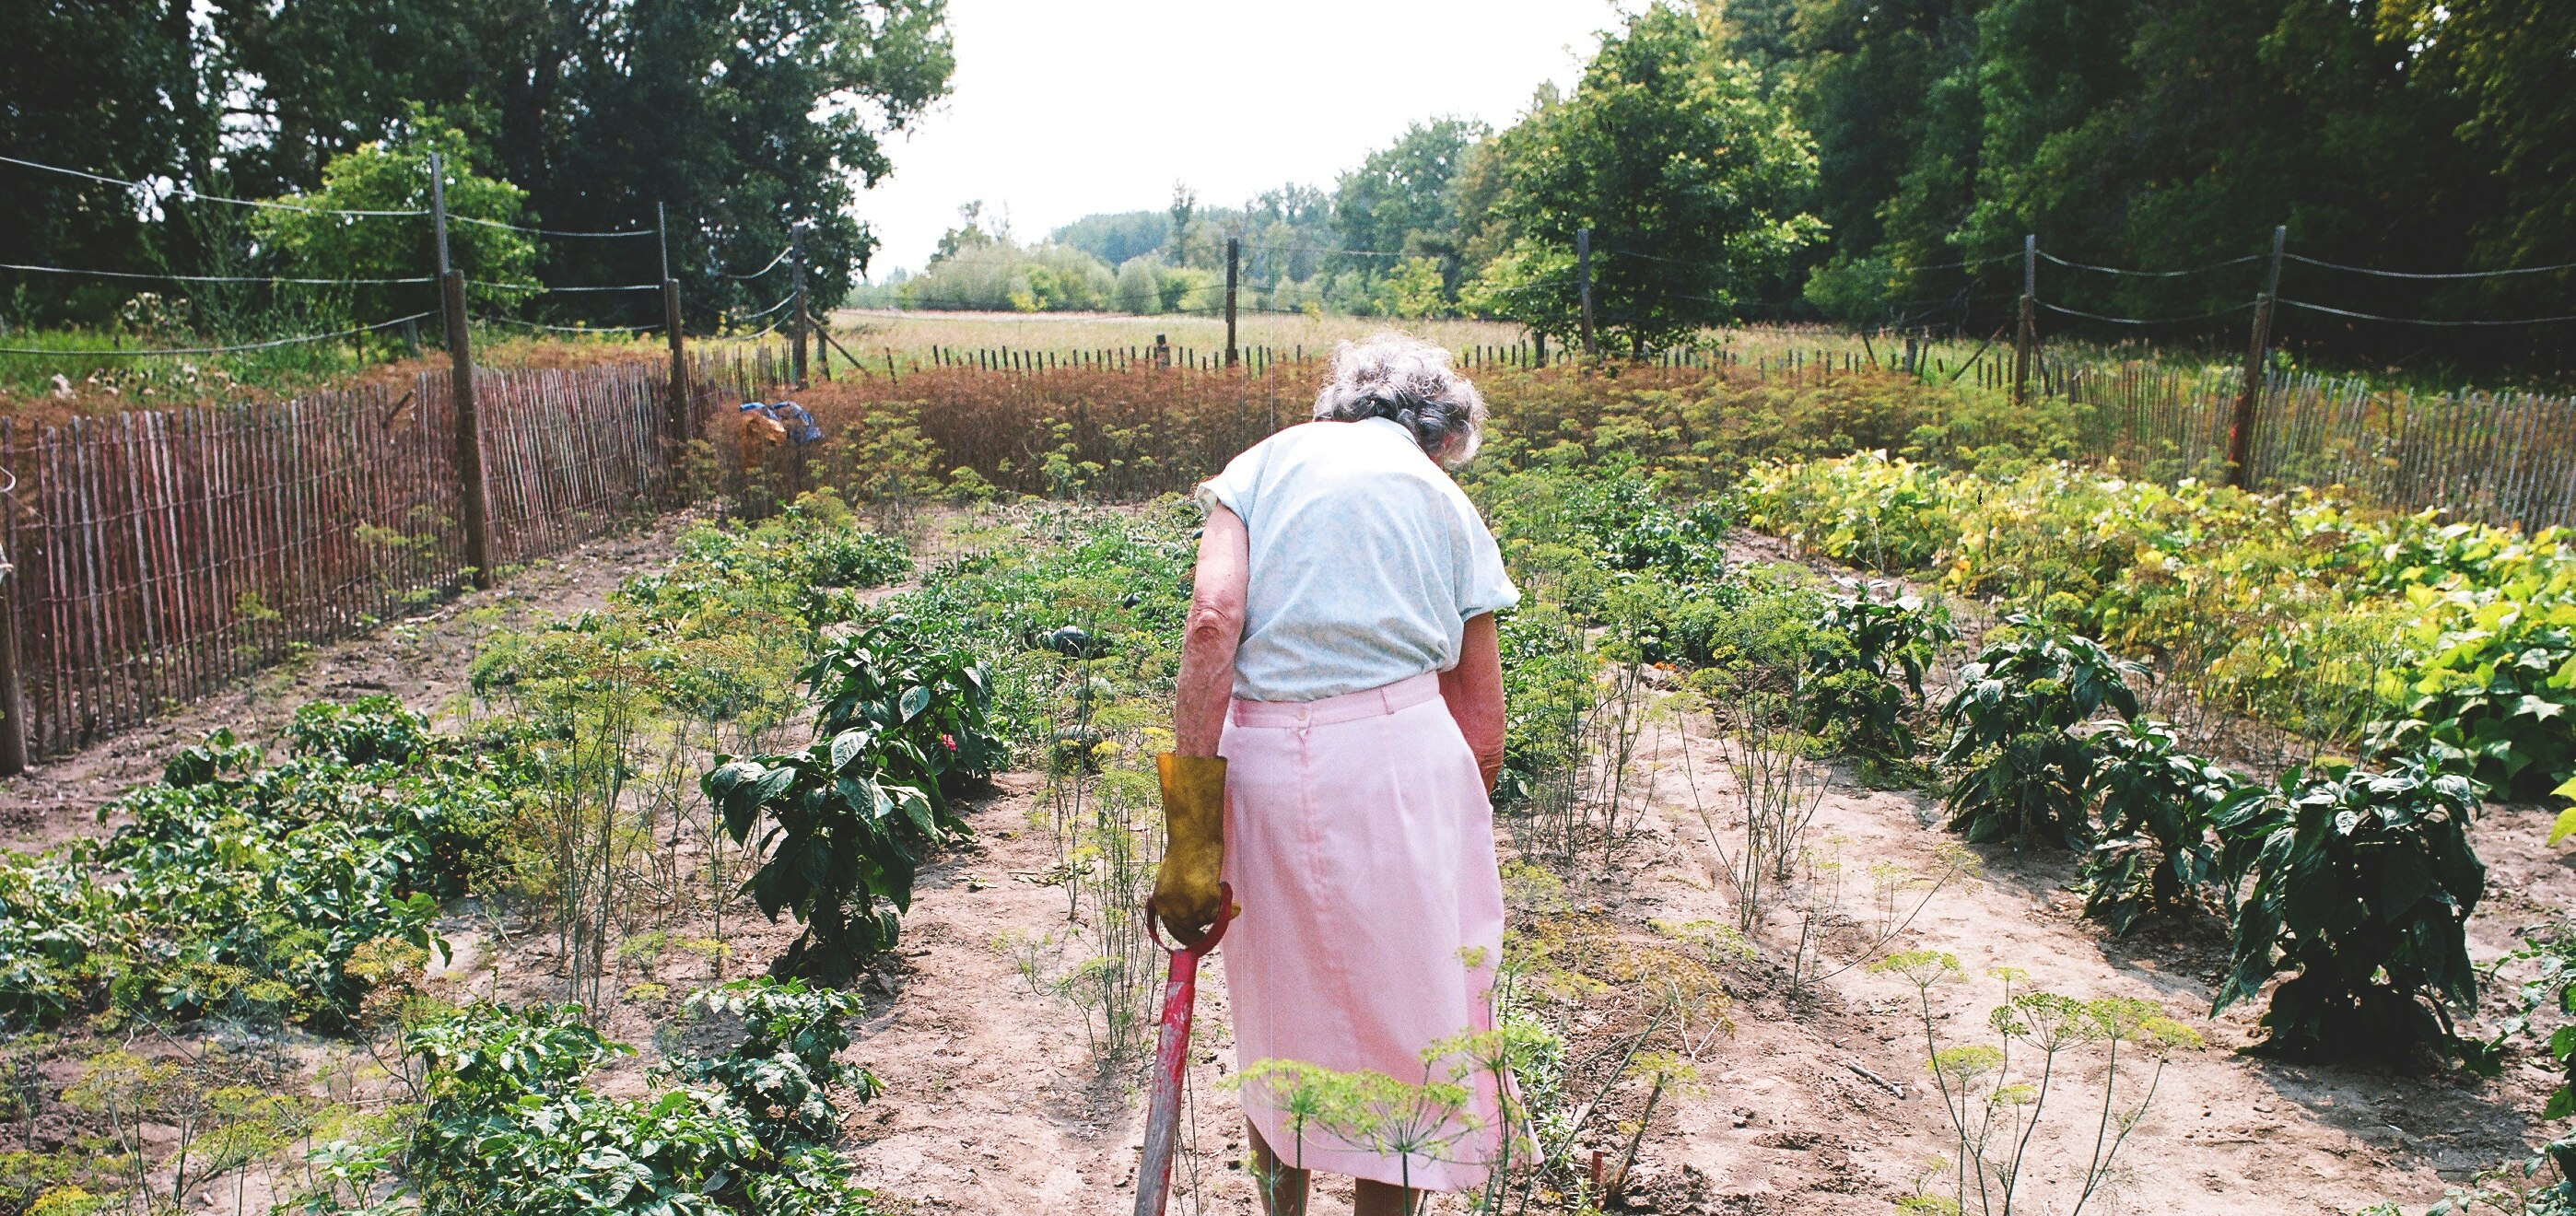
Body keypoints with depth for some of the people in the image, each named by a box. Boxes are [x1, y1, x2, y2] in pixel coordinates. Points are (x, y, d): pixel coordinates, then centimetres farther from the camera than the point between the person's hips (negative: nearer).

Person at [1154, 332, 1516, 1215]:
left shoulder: (1270, 459, 13)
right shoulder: (1448, 503, 15)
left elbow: (1212, 621, -6)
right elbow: (1481, 732, 9)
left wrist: (1191, 834, -7)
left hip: (1264, 763, 1)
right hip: (1402, 753, -1)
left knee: (1278, 1016, 21)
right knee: (1403, 1022, 15)